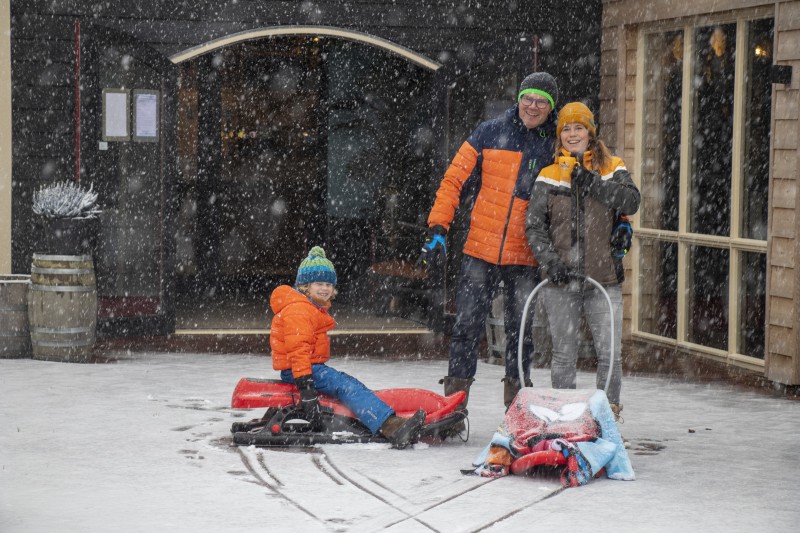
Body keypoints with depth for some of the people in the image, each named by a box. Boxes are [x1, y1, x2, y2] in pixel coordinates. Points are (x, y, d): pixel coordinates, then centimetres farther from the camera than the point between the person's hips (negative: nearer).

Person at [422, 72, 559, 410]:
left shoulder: (557, 146, 5)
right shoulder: (490, 134, 3)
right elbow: (455, 179, 5)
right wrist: (438, 226, -2)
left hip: (527, 257, 1)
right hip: (481, 250, 0)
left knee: (522, 329, 5)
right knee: (467, 324, -1)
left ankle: (515, 405, 15)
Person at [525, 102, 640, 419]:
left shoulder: (611, 169, 7)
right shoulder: (549, 176, 8)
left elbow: (631, 202, -9)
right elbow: (534, 225, 2)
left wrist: (591, 182, -15)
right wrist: (550, 261, -13)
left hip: (603, 278, -1)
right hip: (561, 281, 1)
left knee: (610, 354, -5)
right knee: (564, 356, 6)